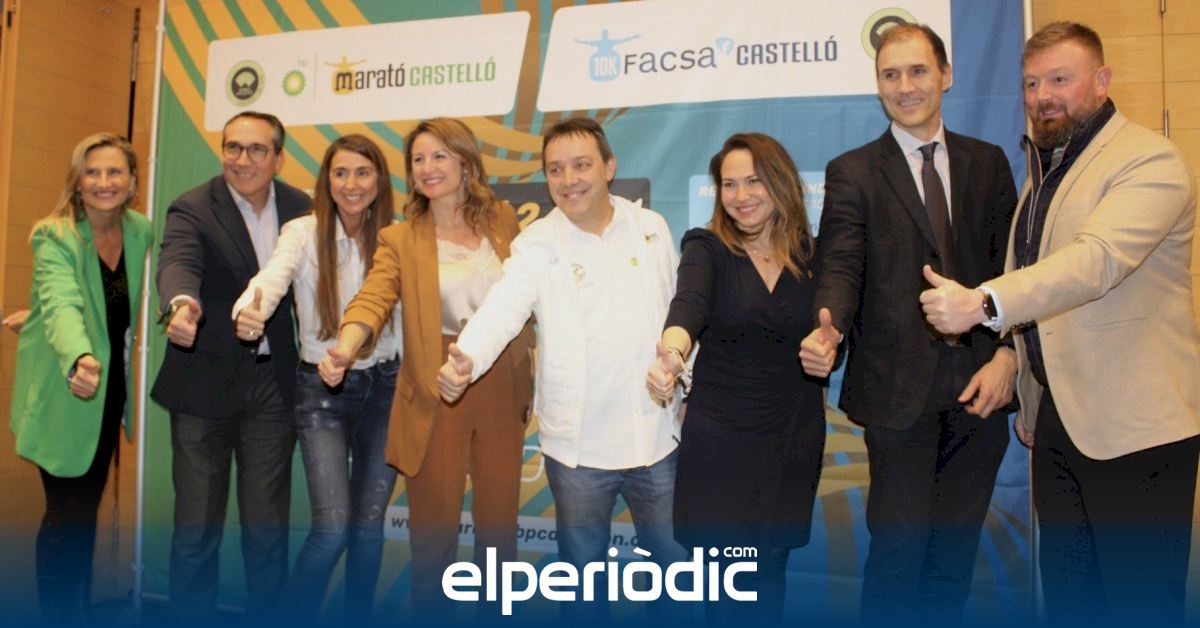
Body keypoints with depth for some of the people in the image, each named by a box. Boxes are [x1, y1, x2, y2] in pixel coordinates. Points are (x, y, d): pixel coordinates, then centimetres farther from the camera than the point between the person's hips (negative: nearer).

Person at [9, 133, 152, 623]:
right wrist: (79, 358, -55)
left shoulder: (141, 231, -1)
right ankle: (58, 616, 14)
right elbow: (61, 305, -37)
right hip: (64, 392, -6)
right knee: (67, 511, -1)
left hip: (111, 389, 6)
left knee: (88, 506, 17)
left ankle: (82, 611, 32)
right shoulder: (54, 236, -19)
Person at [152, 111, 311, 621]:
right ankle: (190, 616, 24)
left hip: (274, 383, 2)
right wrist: (182, 304, -50)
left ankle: (265, 614, 26)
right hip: (205, 382, -2)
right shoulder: (192, 209, -8)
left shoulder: (301, 208, 3)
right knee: (197, 521, 7)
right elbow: (179, 262, -27)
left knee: (268, 522, 11)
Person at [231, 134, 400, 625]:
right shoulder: (304, 233, -9)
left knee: (369, 524, 10)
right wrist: (249, 313, -48)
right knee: (332, 526, -10)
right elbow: (272, 278, -28)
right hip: (322, 388, -2)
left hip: (384, 386, 3)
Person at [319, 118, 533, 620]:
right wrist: (345, 351, -36)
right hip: (435, 396, -2)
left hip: (502, 393, 2)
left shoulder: (504, 221, 6)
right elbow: (373, 299, -16)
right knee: (433, 531, 7)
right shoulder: (400, 239, 0)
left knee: (499, 526, 13)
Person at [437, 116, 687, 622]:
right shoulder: (538, 245, -7)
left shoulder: (651, 228, 2)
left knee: (675, 561, 15)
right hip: (577, 446, -2)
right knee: (583, 571, 14)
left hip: (654, 435, 2)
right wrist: (467, 359, -41)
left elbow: (675, 309, 10)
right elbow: (502, 307, -23)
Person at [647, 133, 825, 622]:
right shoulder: (707, 248, -6)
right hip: (720, 439, -2)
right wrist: (672, 354, -46)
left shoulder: (811, 256, 2)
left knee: (772, 563, 12)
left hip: (793, 440, 2)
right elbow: (689, 305, -26)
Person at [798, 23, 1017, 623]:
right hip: (900, 390, -3)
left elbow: (1012, 266, 7)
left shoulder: (988, 163, 10)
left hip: (978, 386, 3)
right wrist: (828, 329, -30)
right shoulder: (852, 172, 1)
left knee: (956, 551, 13)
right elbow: (841, 267, -10)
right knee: (898, 546, 2)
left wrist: (1006, 355, -5)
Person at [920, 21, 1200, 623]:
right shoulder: (1044, 165, 16)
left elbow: (1098, 259, -28)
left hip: (1134, 425, -7)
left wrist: (983, 303, -40)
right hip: (1056, 416, 8)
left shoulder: (1149, 160, -10)